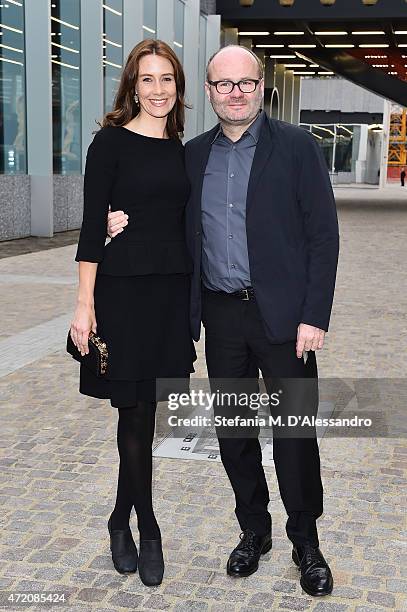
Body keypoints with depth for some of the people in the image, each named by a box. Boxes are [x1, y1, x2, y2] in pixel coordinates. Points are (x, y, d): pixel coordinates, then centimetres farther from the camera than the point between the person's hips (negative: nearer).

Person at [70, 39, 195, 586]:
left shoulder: (180, 149, 12)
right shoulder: (112, 141, -4)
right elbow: (93, 224, -7)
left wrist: (191, 301, 13)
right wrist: (84, 304, -12)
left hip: (172, 290, 5)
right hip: (124, 289, -5)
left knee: (141, 408, 11)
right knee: (137, 410, 1)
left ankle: (122, 519, 28)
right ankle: (148, 530, 17)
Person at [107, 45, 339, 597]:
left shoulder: (297, 147, -3)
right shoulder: (192, 155, 9)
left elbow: (323, 235, -6)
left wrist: (314, 317, -12)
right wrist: (124, 223, -4)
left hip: (283, 314, -4)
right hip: (221, 317, 4)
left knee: (294, 430, 4)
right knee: (233, 429, 12)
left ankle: (305, 541, 23)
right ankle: (254, 530, 32)